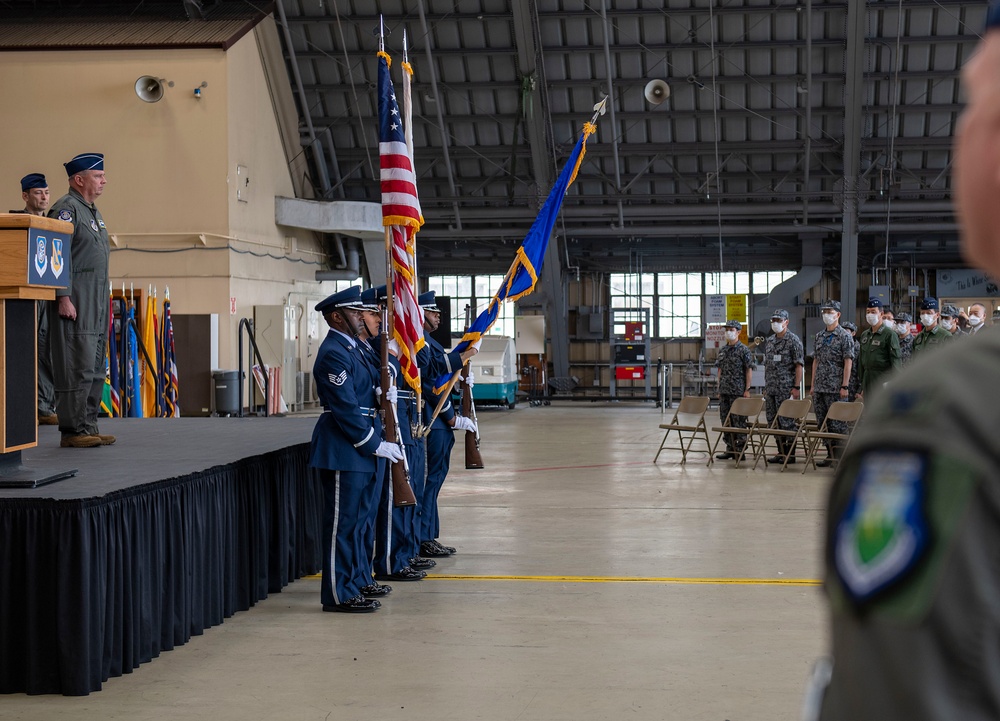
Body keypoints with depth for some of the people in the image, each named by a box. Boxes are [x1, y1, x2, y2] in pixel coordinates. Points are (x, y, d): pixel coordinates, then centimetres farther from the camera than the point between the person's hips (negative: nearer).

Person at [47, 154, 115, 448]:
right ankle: (73, 431, -7)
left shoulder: (92, 211, 20)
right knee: (78, 367, -10)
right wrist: (63, 297, -22)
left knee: (95, 368, 11)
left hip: (96, 305, 10)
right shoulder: (65, 208, -10)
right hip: (75, 305, -10)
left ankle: (88, 426, 16)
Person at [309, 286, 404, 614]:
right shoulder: (333, 353, -17)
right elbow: (345, 409, -20)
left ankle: (358, 580, 28)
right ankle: (338, 594, 1)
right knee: (342, 521, -5)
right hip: (343, 450, -10)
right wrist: (376, 444, -17)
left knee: (357, 518, 18)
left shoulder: (354, 347, 14)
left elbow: (373, 387, 19)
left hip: (359, 450, 10)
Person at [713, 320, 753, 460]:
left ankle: (740, 450, 2)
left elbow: (749, 370, -7)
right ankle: (730, 448, 15)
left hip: (738, 391, -7)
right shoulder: (722, 350, 13)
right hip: (724, 391, 7)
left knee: (739, 420, -3)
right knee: (726, 419, 8)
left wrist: (747, 389, -12)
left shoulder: (743, 350, -6)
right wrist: (719, 389, 14)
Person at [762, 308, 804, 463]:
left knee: (787, 421, -6)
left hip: (786, 389, -7)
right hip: (771, 389, 7)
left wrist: (796, 387, -15)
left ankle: (790, 454, 0)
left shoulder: (793, 340, -5)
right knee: (772, 420, 8)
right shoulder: (769, 341, 15)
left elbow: (799, 365, -9)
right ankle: (781, 452, 16)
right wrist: (766, 387, 16)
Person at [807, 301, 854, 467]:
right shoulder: (819, 337, 15)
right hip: (819, 388, 7)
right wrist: (813, 385, 13)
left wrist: (845, 386, -15)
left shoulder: (844, 336, -4)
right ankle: (830, 454, 15)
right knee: (822, 422, 8)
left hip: (836, 389, -7)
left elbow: (848, 362, -9)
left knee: (837, 423, -5)